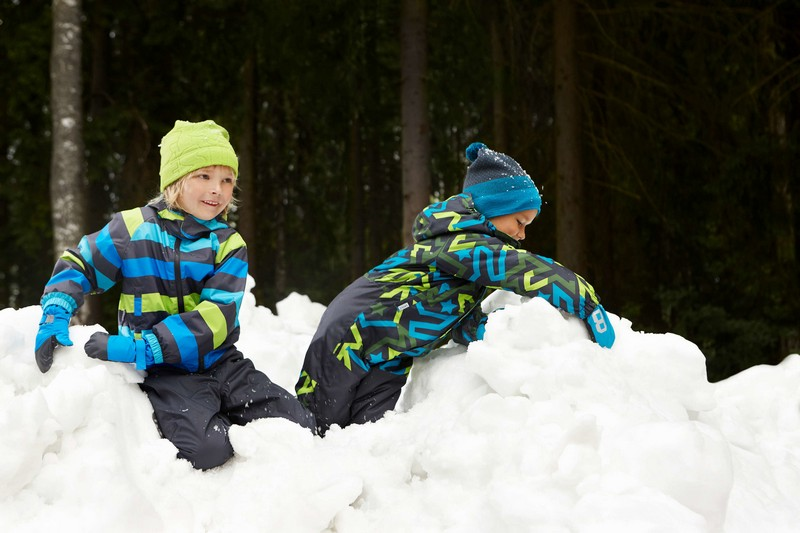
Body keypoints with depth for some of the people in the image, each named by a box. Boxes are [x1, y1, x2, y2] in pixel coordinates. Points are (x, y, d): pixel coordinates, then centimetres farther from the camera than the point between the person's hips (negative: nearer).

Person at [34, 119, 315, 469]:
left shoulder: (229, 245, 2)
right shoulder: (133, 229, -1)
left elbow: (215, 317, -12)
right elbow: (78, 267, 11)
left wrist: (140, 348, -25)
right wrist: (55, 316, -11)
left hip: (221, 363, 3)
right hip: (166, 374, -3)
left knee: (300, 428, -11)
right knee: (206, 449, -30)